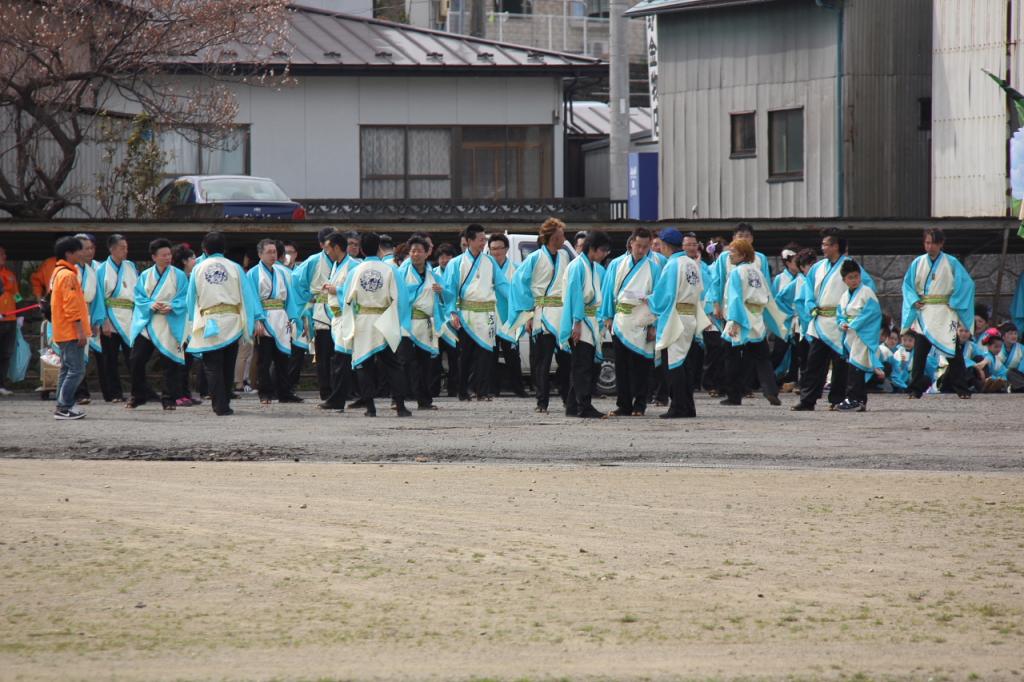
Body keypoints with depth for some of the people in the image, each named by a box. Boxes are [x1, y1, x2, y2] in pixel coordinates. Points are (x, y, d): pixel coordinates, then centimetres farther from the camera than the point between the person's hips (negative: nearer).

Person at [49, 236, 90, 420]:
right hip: (71, 331, -10)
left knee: (67, 369, 13)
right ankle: (64, 407, -11)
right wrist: (81, 331, -20)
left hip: (62, 332, 10)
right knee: (76, 370, -10)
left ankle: (62, 407, 13)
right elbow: (72, 306, -21)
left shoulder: (58, 272, 16)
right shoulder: (68, 275, -16)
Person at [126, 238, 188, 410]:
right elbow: (139, 297, 4)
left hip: (168, 327, -2)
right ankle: (138, 395, 16)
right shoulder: (145, 276, 8)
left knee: (169, 363, -3)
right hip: (145, 324, 2)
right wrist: (151, 305, -15)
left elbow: (185, 298, -1)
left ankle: (169, 398, 6)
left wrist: (172, 307, -18)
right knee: (137, 360, 1)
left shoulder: (179, 276, 2)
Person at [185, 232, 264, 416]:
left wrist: (192, 322, 16)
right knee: (228, 366, 13)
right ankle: (225, 402, 20)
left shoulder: (198, 269, 2)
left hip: (209, 323, -1)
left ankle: (220, 405, -8)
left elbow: (191, 299, 6)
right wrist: (257, 320, 0)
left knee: (213, 366, 1)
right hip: (232, 321, 1)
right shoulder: (234, 268, 3)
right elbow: (248, 294, 0)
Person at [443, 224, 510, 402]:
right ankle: (463, 391, 11)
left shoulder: (490, 262, 11)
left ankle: (482, 390, -6)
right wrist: (453, 312, -12)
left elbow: (502, 284, 8)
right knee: (465, 353, 3)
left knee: (485, 352, -7)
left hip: (486, 314, 1)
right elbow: (450, 290, 0)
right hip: (466, 313, -1)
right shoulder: (457, 263, 5)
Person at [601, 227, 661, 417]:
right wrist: (608, 317, 5)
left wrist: (654, 325, -7)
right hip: (620, 321, 3)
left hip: (641, 323, -3)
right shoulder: (616, 265, 8)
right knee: (621, 365, 4)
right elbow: (608, 292, 12)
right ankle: (623, 405, 9)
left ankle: (639, 405, 5)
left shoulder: (653, 268, 0)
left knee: (640, 365, -2)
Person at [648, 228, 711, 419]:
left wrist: (648, 299, 3)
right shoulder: (693, 264, 10)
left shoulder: (672, 265, -14)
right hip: (691, 319, 8)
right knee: (684, 363, 13)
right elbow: (700, 294, 14)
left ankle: (678, 408, -5)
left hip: (674, 320, -8)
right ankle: (688, 408, 14)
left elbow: (662, 297, -14)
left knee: (674, 362, -4)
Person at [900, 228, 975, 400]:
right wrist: (914, 300, -4)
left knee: (954, 352, -2)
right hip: (923, 313, 2)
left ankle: (961, 389, 2)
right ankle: (916, 389, 4)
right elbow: (907, 284, 12)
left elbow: (966, 284, 0)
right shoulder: (918, 263, 6)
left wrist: (954, 302, -7)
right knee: (919, 352, -1)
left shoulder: (951, 263, 0)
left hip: (945, 313, -2)